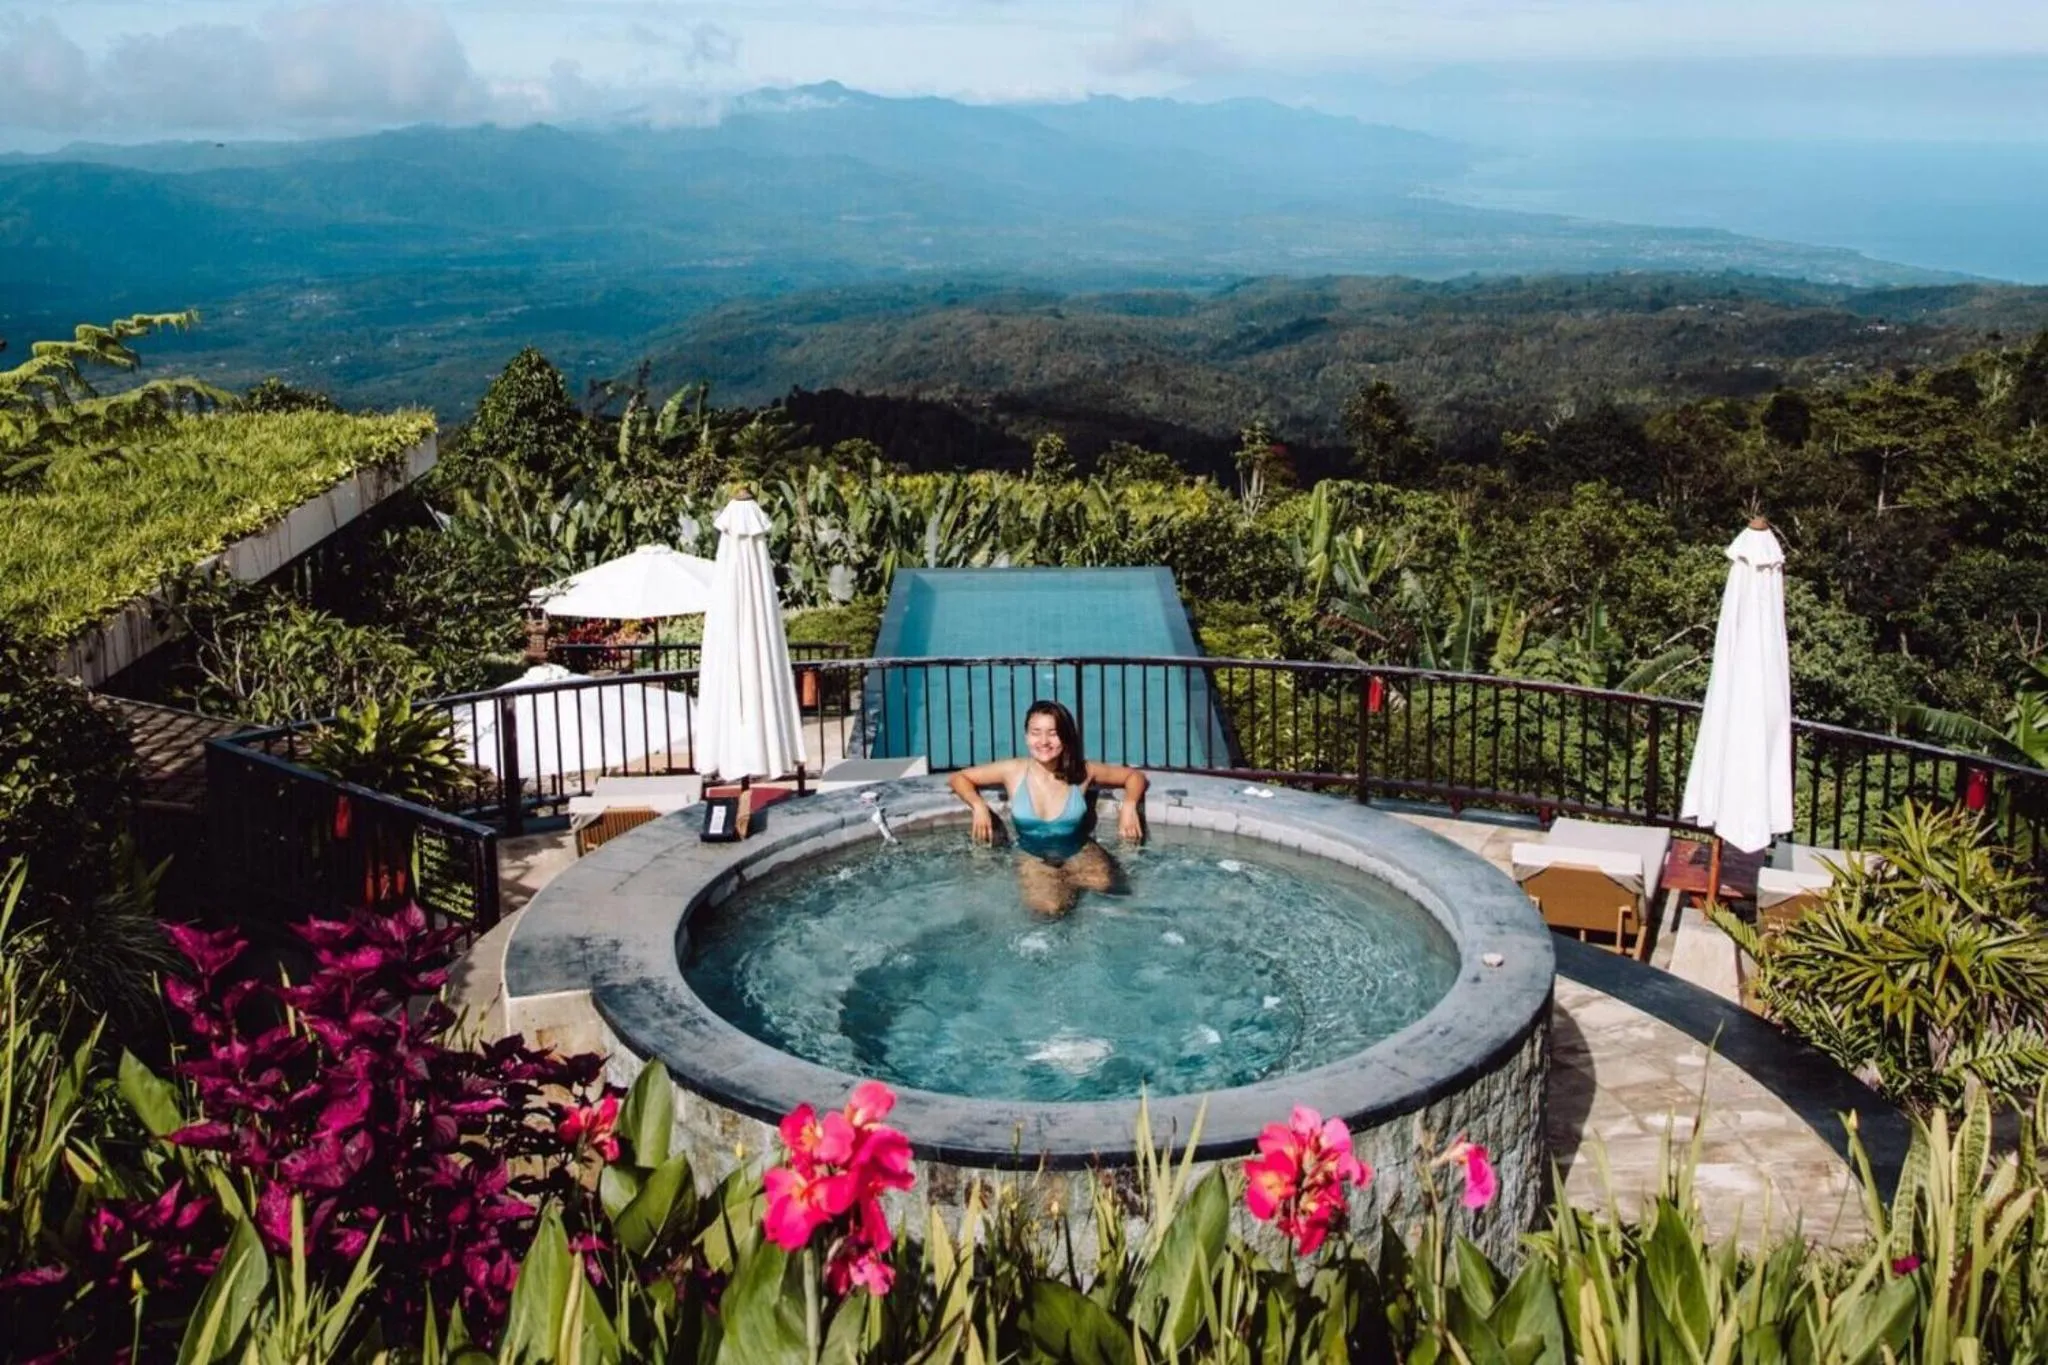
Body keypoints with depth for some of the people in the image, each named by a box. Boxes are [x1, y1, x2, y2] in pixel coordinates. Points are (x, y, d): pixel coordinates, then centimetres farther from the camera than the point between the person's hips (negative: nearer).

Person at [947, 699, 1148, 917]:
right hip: (1033, 858, -1)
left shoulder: (1082, 772, -12)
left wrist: (1129, 806, -19)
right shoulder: (1013, 771, -13)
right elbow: (959, 777, -2)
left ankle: (1063, 882, 2)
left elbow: (1134, 776, 0)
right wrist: (979, 806, -19)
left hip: (1079, 853, 1)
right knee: (1049, 908, -29)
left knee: (1105, 882, -30)